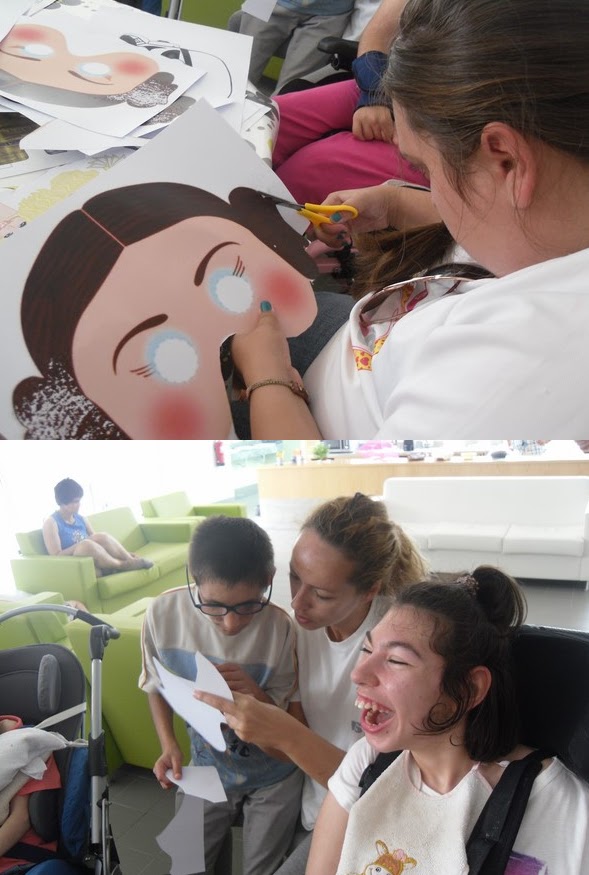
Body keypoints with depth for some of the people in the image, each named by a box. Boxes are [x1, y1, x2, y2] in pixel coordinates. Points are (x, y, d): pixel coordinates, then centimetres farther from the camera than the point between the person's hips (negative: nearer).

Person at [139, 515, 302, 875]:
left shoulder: (280, 628, -29)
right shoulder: (164, 613, -22)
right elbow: (156, 686, -2)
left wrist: (255, 694, -37)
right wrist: (169, 745, -16)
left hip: (272, 779, -2)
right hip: (207, 768, 2)